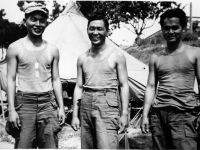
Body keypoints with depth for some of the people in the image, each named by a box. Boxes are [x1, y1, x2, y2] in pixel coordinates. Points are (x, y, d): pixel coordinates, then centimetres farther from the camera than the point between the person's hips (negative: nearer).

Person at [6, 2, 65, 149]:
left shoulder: (53, 50, 8)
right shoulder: (15, 48, 1)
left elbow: (56, 80, 11)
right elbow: (11, 79, 0)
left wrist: (61, 107, 5)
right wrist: (11, 109, -7)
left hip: (48, 102, 2)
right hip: (24, 103, -2)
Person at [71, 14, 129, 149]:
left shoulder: (117, 55, 1)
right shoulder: (82, 58, 12)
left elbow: (124, 85, 0)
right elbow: (79, 87, 13)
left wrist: (125, 113, -8)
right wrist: (75, 115, 9)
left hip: (107, 104, -4)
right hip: (86, 105, 5)